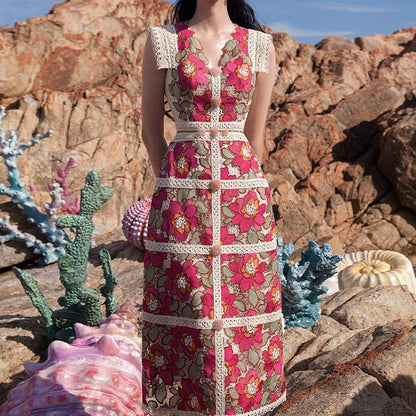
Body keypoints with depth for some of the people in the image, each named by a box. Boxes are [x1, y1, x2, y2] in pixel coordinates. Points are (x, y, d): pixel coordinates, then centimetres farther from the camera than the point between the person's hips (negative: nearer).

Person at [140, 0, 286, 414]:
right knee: (183, 303, 5)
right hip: (180, 202, -1)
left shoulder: (260, 45, 8)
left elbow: (254, 135, 9)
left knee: (242, 301, 8)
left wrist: (242, 191, 8)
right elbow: (151, 130, 6)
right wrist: (179, 190, 7)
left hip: (244, 200, 2)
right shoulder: (162, 40, 4)